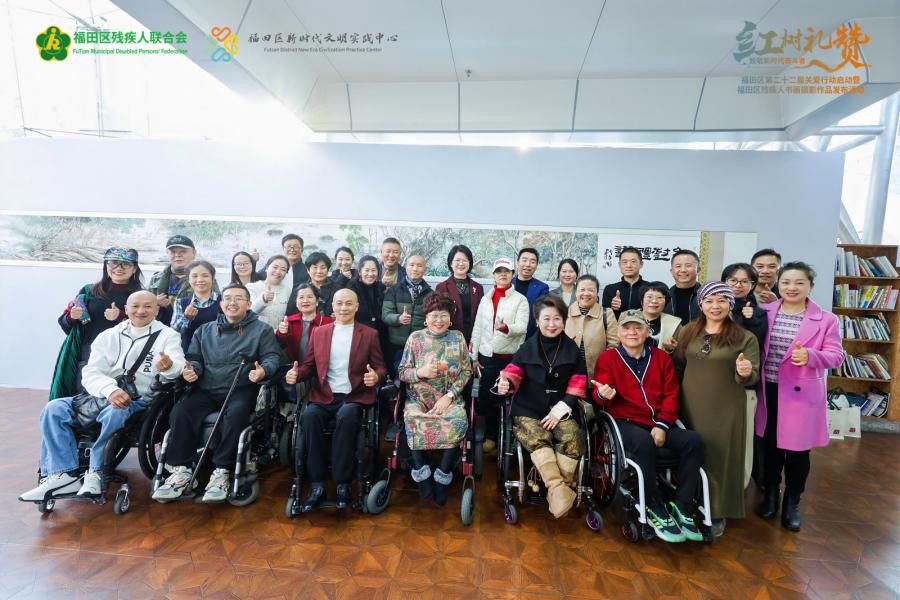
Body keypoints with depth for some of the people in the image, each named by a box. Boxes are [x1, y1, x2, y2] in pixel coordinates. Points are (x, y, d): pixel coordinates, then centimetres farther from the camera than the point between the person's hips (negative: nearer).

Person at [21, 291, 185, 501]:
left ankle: (94, 472, -17)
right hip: (103, 396, 5)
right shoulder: (108, 335, 11)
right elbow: (92, 373, 0)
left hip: (140, 401, -5)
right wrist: (111, 390, -23)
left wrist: (170, 366, -45)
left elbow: (179, 365, -18)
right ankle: (63, 475, -16)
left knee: (113, 414, -34)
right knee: (54, 409, -14)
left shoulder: (167, 335, 0)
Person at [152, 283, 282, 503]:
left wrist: (263, 371, -24)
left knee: (235, 415, -34)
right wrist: (192, 369, -3)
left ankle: (221, 471, -22)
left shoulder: (262, 329, 9)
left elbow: (272, 357, -1)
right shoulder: (205, 330, 23)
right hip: (206, 391, 4)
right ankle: (181, 469, -13)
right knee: (180, 412, -23)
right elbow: (195, 358, 21)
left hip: (241, 391, -4)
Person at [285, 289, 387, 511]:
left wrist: (375, 376, -16)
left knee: (346, 417, -34)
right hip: (323, 396, 2)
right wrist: (296, 373, -9)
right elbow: (309, 366, 13)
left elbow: (381, 368, 7)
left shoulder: (370, 334, 9)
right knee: (308, 416, -29)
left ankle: (343, 483, -18)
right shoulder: (318, 332, 15)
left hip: (354, 396, -2)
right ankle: (317, 484, -16)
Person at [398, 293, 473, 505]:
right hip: (418, 397, 0)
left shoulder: (458, 338, 5)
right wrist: (420, 372, -18)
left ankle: (442, 477, -13)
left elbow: (466, 371, 3)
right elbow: (402, 372, 4)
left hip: (450, 397, 0)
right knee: (413, 420, -32)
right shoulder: (415, 338, 4)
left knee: (458, 422, -30)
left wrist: (449, 396, -10)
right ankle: (422, 474, -14)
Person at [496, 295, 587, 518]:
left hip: (561, 410, 1)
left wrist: (560, 409, -7)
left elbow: (577, 385, 6)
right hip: (529, 410, -1)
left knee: (572, 440, -29)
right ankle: (560, 489, -34)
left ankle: (555, 489, -20)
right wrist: (506, 384, -25)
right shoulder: (528, 347, 8)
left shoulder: (572, 349, 9)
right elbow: (514, 372, 0)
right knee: (537, 439, -31)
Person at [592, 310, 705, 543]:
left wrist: (662, 425, -6)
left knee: (693, 441, -21)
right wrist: (604, 395, -31)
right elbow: (599, 397, -4)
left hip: (659, 424, 4)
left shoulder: (662, 357, 14)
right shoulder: (607, 358, 4)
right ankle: (657, 511, -19)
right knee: (644, 443, -35)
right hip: (627, 423, -4)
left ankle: (682, 508, -10)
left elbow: (671, 395, 8)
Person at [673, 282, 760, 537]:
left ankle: (717, 513, 25)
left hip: (726, 410, -3)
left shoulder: (744, 337, -5)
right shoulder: (687, 332, 4)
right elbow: (678, 366, 14)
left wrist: (745, 373, -29)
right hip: (691, 406, 3)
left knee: (719, 457, 6)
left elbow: (753, 377, -9)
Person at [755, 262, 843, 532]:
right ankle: (770, 494, 35)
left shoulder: (826, 320, -3)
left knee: (797, 450, 7)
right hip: (768, 391, 2)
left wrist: (810, 356, -24)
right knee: (770, 446, 15)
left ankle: (792, 502, 29)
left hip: (801, 394, -2)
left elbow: (836, 356, -4)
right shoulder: (764, 312, 2)